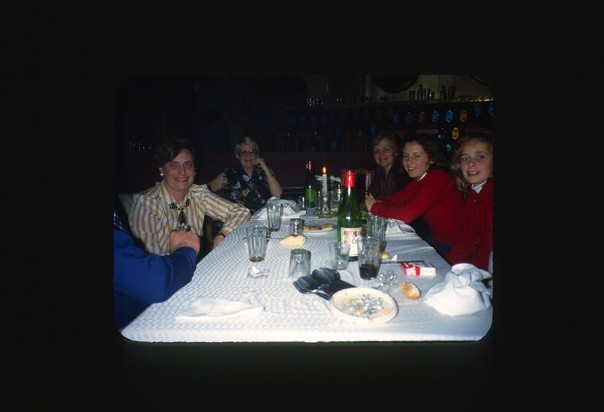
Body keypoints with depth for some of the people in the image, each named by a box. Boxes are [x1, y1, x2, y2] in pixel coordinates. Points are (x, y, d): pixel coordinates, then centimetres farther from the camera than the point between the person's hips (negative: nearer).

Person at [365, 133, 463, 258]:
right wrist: (377, 203, -19)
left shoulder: (438, 179, -24)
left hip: (450, 247, -7)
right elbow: (398, 197, 0)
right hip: (434, 237, 7)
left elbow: (407, 214, -30)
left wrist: (375, 207, -18)